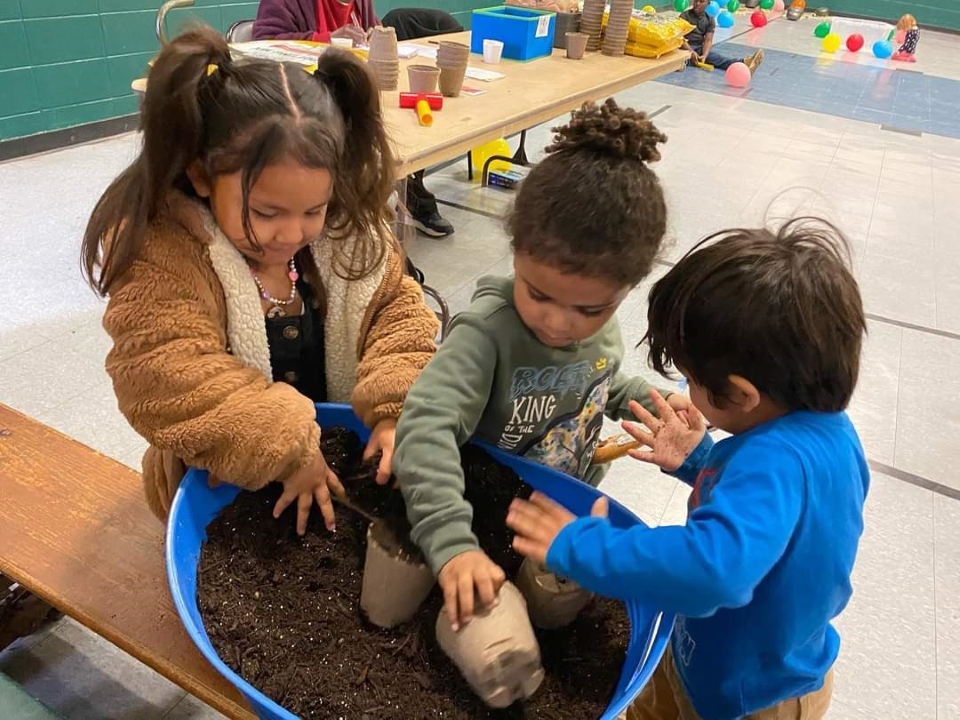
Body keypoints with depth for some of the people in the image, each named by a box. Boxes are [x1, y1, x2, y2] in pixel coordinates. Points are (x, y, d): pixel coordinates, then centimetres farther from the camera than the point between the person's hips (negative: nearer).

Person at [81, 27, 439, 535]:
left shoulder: (348, 229, -9)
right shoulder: (158, 255, -22)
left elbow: (396, 308, -6)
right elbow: (166, 381, -28)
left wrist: (396, 409, -22)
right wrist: (286, 452, -29)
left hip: (346, 455, 5)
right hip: (222, 487, -5)